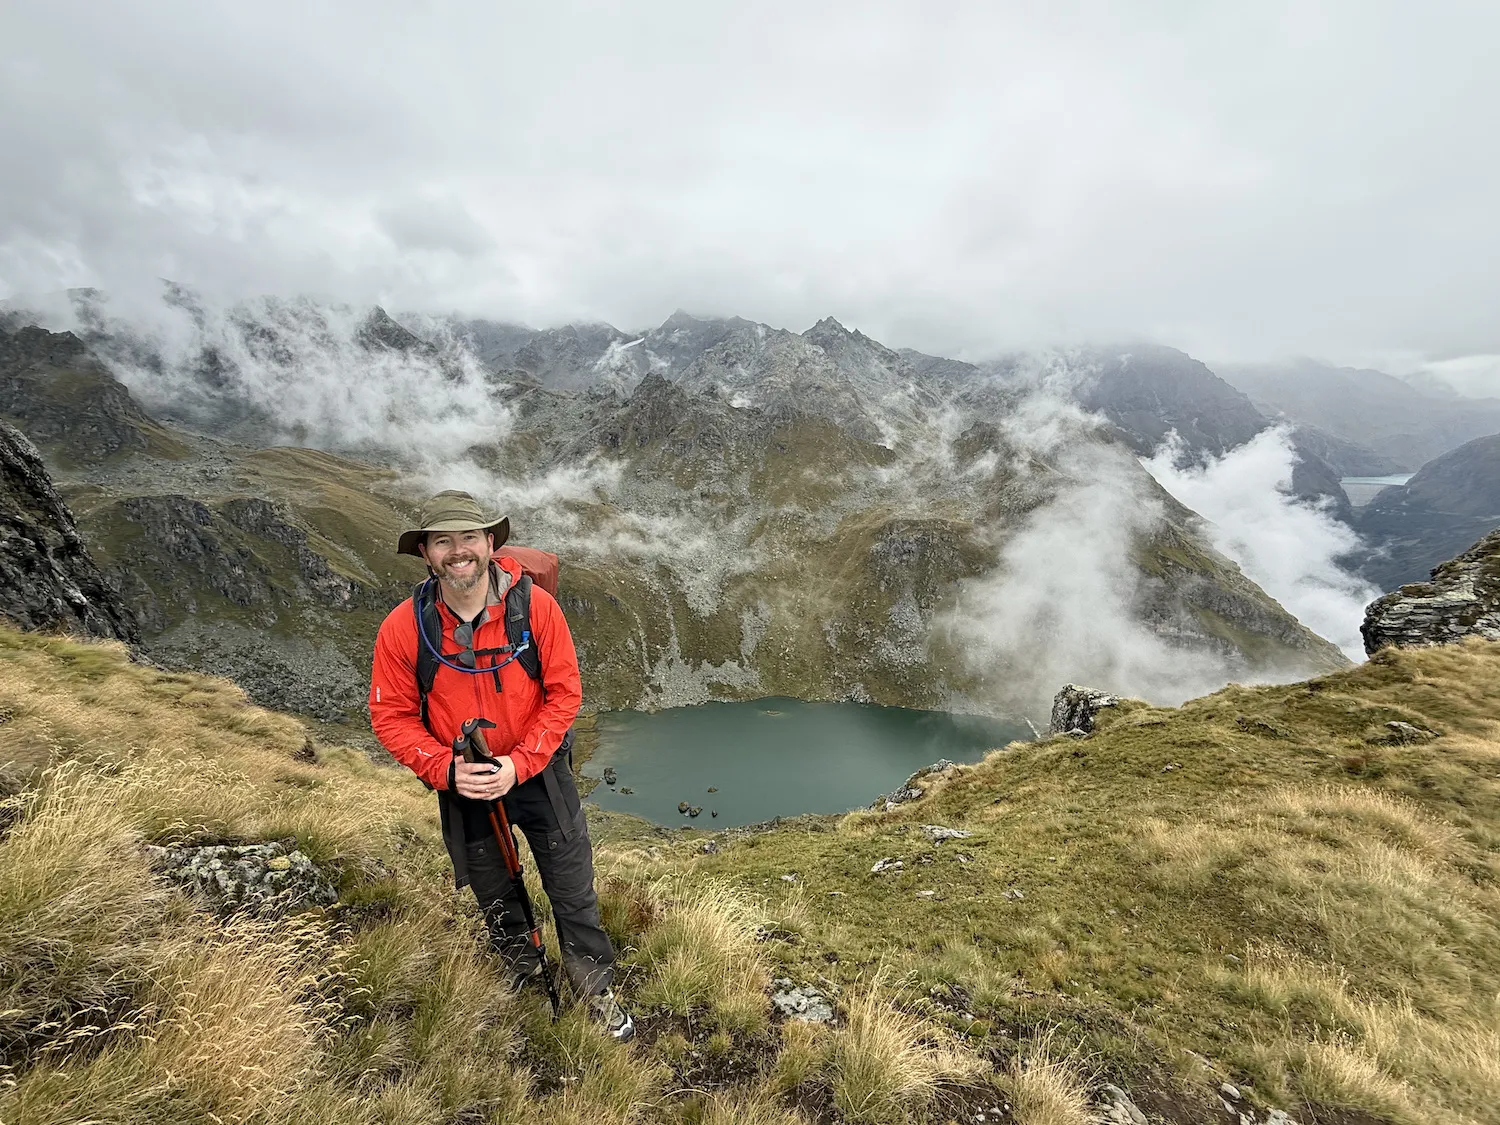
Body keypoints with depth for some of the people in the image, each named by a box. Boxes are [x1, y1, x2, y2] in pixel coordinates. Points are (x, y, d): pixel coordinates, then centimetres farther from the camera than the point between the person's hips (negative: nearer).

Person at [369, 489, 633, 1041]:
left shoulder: (535, 605, -21)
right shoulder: (402, 628, -18)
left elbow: (564, 692, -14)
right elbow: (391, 716, -7)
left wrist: (519, 763, -21)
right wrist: (446, 769, -20)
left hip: (539, 770, -1)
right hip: (462, 783, 2)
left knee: (574, 890, 10)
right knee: (494, 896, 24)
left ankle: (596, 988, 36)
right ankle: (524, 975, 53)